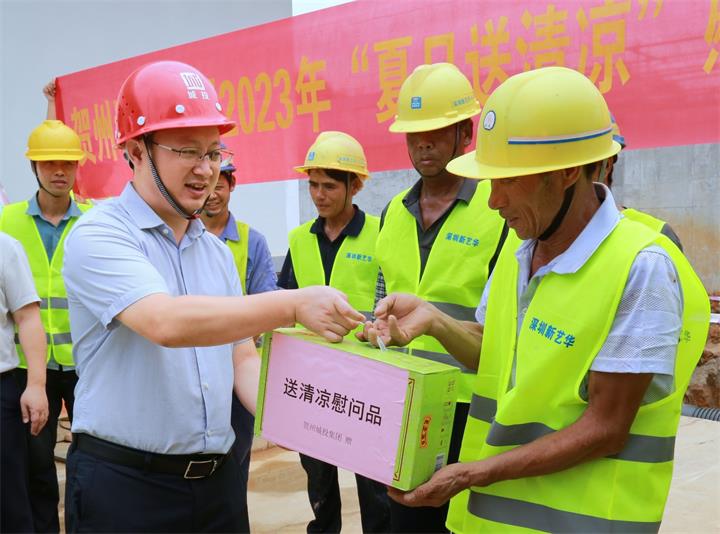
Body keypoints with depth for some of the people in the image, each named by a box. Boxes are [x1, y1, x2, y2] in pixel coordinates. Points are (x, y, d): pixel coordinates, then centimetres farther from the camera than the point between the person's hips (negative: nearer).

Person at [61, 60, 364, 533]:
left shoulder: (218, 251, 10)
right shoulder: (99, 236, -12)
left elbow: (241, 358, 10)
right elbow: (166, 322, -29)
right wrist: (295, 305, -32)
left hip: (218, 476, 6)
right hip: (123, 481, -6)